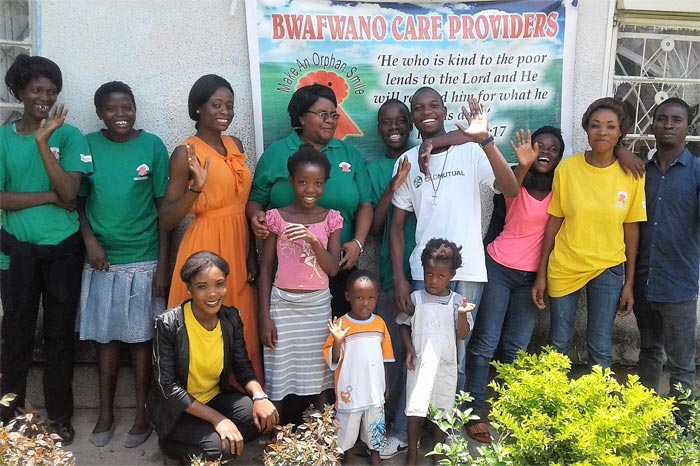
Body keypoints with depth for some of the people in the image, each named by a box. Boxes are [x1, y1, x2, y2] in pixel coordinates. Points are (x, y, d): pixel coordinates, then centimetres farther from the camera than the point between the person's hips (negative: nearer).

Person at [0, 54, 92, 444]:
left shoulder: (69, 135, -3)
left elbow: (70, 194, -14)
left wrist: (43, 142, -21)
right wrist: (50, 196, -15)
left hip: (63, 249, -1)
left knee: (61, 333, 8)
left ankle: (60, 415, 21)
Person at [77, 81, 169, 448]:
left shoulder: (152, 146, -3)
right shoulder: (87, 146, 1)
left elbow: (164, 207, -2)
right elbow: (78, 201, 7)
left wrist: (163, 265, -5)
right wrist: (89, 240, -11)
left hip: (143, 260, -1)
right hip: (101, 259, 2)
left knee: (140, 338, 6)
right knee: (105, 337, 10)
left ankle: (142, 413, 20)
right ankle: (105, 414, 23)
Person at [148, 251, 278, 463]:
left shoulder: (231, 318, -6)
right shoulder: (168, 324, -21)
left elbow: (243, 367, 1)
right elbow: (167, 387, -21)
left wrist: (259, 396, -21)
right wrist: (217, 419, -27)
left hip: (215, 397, 5)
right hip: (176, 408, -5)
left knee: (265, 417, -18)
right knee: (220, 447, -27)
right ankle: (173, 443, 2)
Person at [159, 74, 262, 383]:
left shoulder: (235, 145, 11)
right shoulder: (186, 153, -7)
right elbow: (166, 221, -10)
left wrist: (252, 254, 10)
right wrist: (196, 187, -24)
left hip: (238, 249, 6)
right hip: (206, 250, -6)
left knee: (241, 334, 9)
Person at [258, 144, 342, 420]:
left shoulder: (331, 219, 0)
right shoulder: (276, 217, -4)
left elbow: (333, 269, -6)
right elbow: (266, 268, -1)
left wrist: (313, 239, -22)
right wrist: (264, 317, -5)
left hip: (318, 304, 2)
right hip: (283, 304, -1)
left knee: (319, 370, 9)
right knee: (279, 370, 4)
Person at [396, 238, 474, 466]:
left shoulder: (457, 301, -3)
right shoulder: (416, 298, -4)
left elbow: (463, 334, -5)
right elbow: (404, 324, 7)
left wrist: (462, 314, -21)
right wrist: (409, 348, -6)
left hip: (446, 365, 1)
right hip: (419, 364, -1)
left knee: (442, 409, 11)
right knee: (415, 409, 2)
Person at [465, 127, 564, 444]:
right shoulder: (516, 179, -6)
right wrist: (524, 165, -48)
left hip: (532, 275, 3)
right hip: (499, 268, -3)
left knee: (516, 348, 6)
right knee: (486, 344, -4)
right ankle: (477, 413, 4)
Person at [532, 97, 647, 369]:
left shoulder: (631, 174, -5)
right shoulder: (567, 168, -7)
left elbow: (631, 229, 1)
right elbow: (554, 222, -2)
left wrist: (629, 283, 2)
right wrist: (541, 275, -1)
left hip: (608, 268, 0)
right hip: (564, 267, 0)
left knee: (601, 349, 5)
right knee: (558, 345, 9)